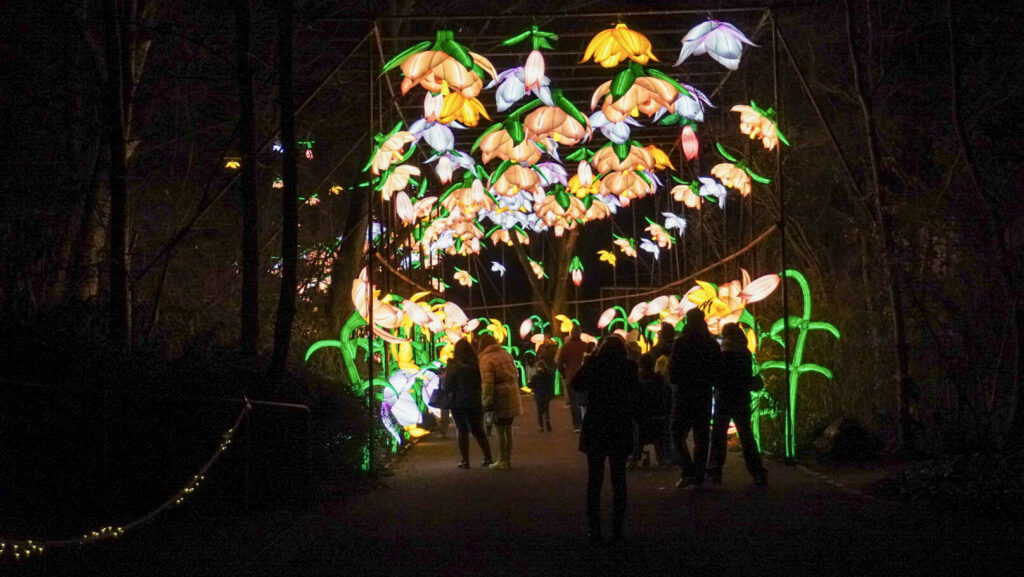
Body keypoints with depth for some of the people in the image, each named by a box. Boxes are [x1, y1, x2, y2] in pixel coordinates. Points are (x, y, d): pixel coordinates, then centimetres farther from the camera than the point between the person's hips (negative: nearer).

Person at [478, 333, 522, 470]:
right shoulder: (506, 354, 9)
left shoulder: (486, 360, -11)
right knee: (508, 430, 13)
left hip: (500, 398, -7)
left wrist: (487, 402, -14)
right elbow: (515, 374, 14)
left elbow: (487, 383, -17)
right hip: (512, 396, 7)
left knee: (500, 431, 1)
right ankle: (508, 459, 18)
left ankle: (502, 460, 4)